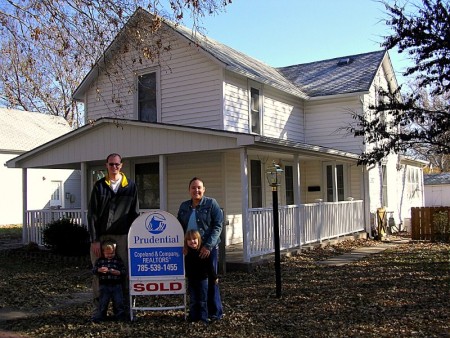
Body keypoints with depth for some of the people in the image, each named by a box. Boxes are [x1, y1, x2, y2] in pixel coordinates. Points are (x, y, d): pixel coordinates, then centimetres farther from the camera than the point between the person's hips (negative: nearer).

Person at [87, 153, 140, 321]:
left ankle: (125, 307, 13)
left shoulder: (130, 186, 7)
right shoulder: (99, 186, 5)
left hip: (122, 236, 0)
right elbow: (92, 214, 2)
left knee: (124, 272, 3)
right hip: (101, 236, 0)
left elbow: (135, 213, 7)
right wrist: (94, 240, -5)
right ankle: (98, 308, 12)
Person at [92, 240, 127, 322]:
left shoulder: (118, 260, 5)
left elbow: (124, 271, 2)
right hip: (104, 285, 0)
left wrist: (117, 272, -17)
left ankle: (120, 315, 16)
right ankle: (99, 316, 14)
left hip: (116, 285, 0)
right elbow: (93, 270, 2)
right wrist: (100, 270, -18)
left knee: (118, 301, 2)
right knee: (103, 302, 3)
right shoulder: (100, 260, 8)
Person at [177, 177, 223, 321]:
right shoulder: (184, 206, 11)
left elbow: (217, 226, -9)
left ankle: (215, 312, 12)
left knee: (210, 280, 0)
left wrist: (208, 246, -17)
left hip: (208, 249, -4)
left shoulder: (211, 203, -4)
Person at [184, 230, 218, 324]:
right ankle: (193, 318, 17)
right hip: (191, 280, 3)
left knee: (202, 301, 2)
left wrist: (214, 277, -1)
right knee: (193, 301, 9)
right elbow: (186, 267, 9)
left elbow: (209, 266, -6)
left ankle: (203, 319, 9)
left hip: (202, 279, -3)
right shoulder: (187, 254, -2)